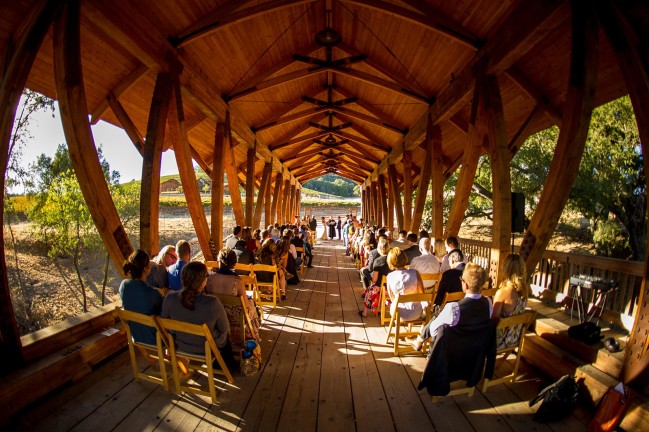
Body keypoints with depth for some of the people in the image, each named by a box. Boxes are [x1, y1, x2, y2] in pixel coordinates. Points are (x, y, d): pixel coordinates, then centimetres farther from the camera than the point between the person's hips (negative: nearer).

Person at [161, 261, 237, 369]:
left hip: (181, 346, 4)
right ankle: (229, 364, 52)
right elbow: (225, 329, -18)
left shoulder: (169, 298, -25)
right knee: (225, 334, 32)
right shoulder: (213, 303, -35)